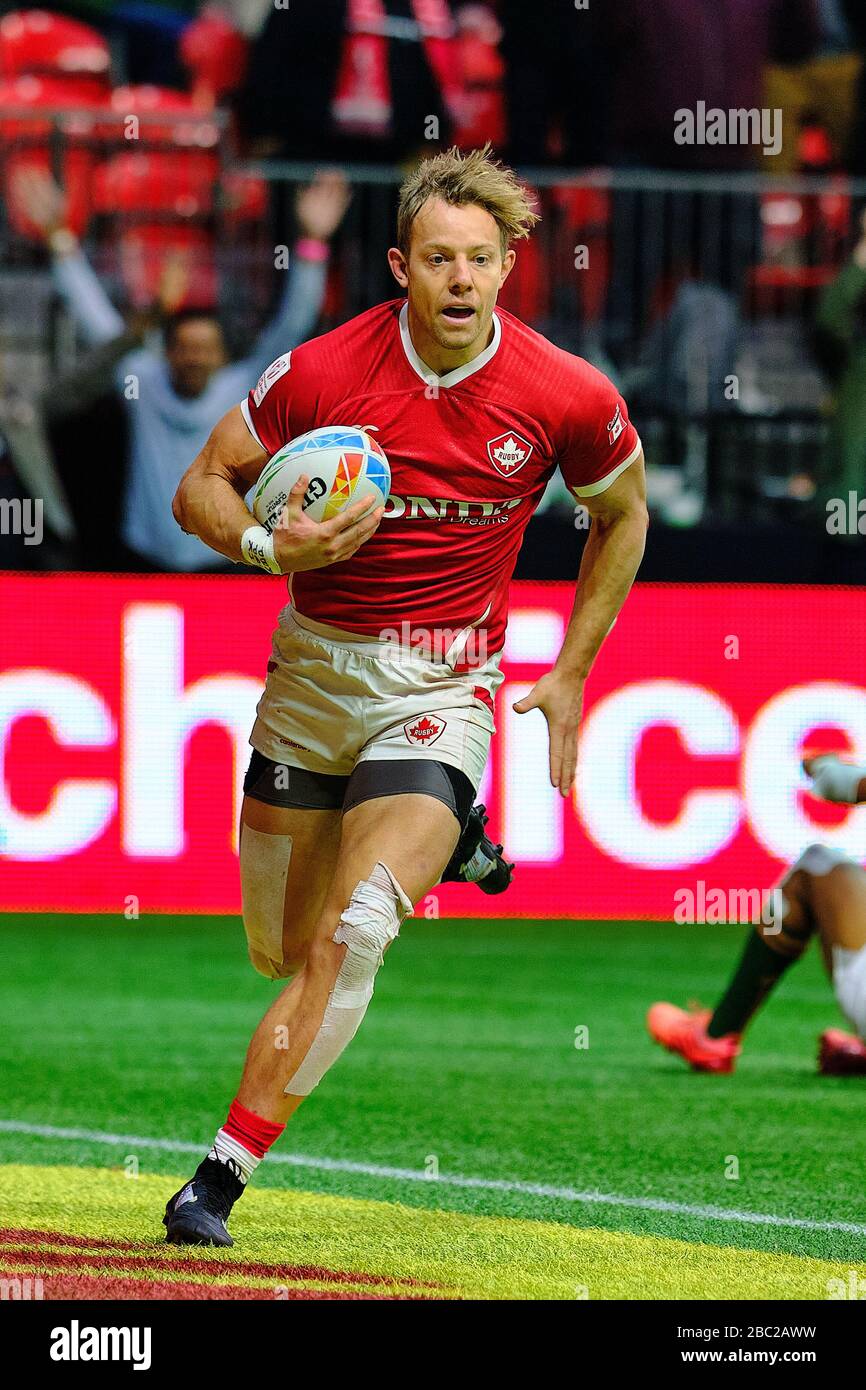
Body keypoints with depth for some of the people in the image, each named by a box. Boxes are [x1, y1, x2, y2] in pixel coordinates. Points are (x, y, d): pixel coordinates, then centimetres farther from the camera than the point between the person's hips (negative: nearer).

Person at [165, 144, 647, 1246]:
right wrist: (272, 545, -20)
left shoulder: (570, 398, -10)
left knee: (351, 937, -21)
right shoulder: (321, 371, -12)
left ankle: (223, 1174, -17)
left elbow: (622, 516, 10)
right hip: (312, 665, 2)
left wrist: (571, 674, 9)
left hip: (443, 686, -2)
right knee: (283, 953, 11)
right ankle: (437, 849, 45)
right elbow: (202, 487, 0)